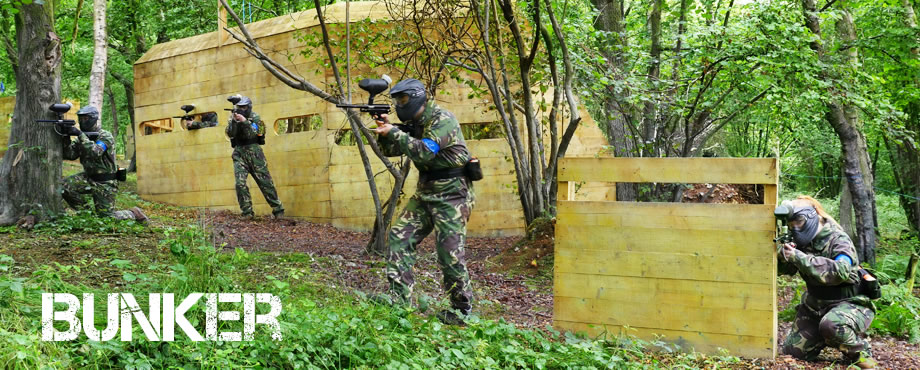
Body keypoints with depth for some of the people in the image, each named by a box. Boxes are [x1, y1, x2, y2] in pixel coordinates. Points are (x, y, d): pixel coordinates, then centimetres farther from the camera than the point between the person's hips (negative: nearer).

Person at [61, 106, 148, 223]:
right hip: (89, 178, 6)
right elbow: (70, 155, -1)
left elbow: (95, 152, -32)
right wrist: (66, 138, -18)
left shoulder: (106, 136, -14)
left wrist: (80, 134, -33)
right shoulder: (83, 137, 7)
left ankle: (134, 214, 19)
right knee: (64, 186, -15)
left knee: (106, 216, -7)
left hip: (105, 183, -6)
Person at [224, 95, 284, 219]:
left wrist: (244, 121, -26)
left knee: (265, 181, -1)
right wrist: (234, 121, -22)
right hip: (239, 153, 2)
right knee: (240, 183, -10)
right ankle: (247, 212, -3)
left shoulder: (255, 117, -1)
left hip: (253, 152, -2)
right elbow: (230, 134, -8)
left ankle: (278, 210, 7)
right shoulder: (234, 117, 6)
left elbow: (252, 134, -15)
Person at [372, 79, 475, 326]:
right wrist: (385, 131, -8)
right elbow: (391, 151, 10)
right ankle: (400, 297, 0)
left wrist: (394, 133, -24)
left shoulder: (442, 119, -15)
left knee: (450, 253, -8)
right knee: (399, 237, -1)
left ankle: (461, 311, 4)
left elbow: (425, 152, -27)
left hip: (451, 193, -9)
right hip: (426, 192, 9)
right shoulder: (413, 123, 11)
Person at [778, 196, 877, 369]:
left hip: (849, 304, -7)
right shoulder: (802, 242, 0)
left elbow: (840, 271, -39)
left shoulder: (838, 240, -21)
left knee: (831, 325, -39)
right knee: (792, 352, 6)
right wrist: (783, 255, -23)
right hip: (814, 306, 7)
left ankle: (860, 351, -11)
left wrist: (800, 257, -41)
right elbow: (783, 269, 1)